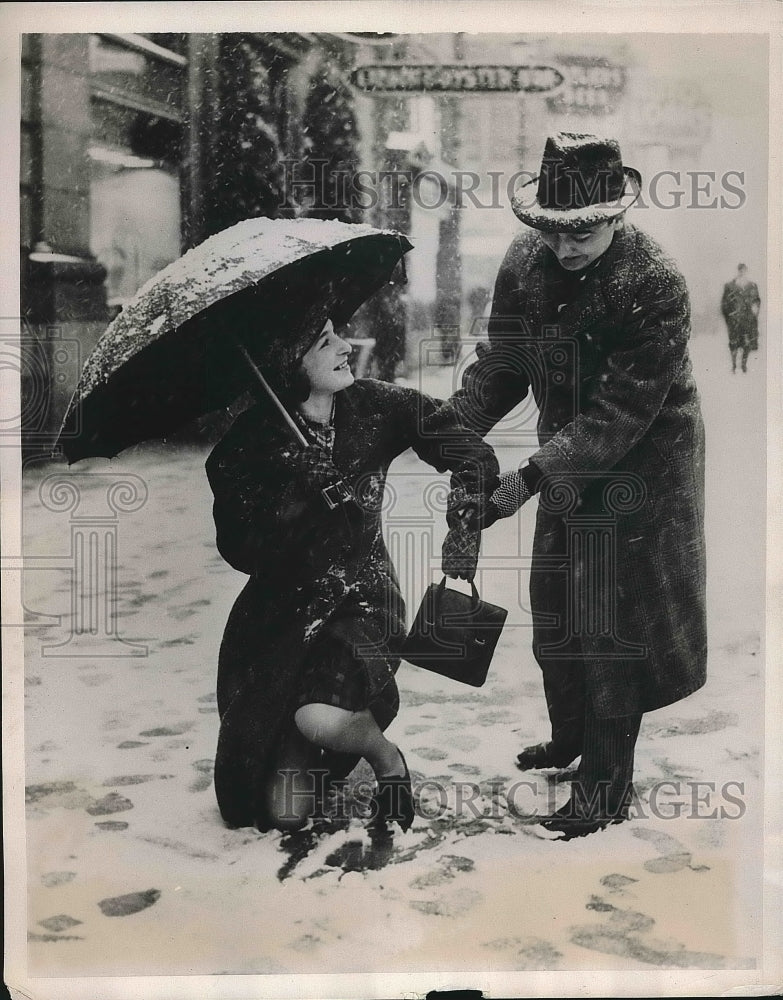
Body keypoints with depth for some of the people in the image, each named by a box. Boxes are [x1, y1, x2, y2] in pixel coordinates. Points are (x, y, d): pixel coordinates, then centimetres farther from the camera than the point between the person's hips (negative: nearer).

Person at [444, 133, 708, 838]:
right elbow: (502, 361, 0)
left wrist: (525, 482, -34)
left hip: (641, 465, -6)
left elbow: (618, 416, -29)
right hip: (569, 461, 7)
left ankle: (608, 785, 16)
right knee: (554, 607, 17)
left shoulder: (655, 285, -28)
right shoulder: (525, 261, -9)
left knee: (610, 619, 0)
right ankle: (569, 738, 40)